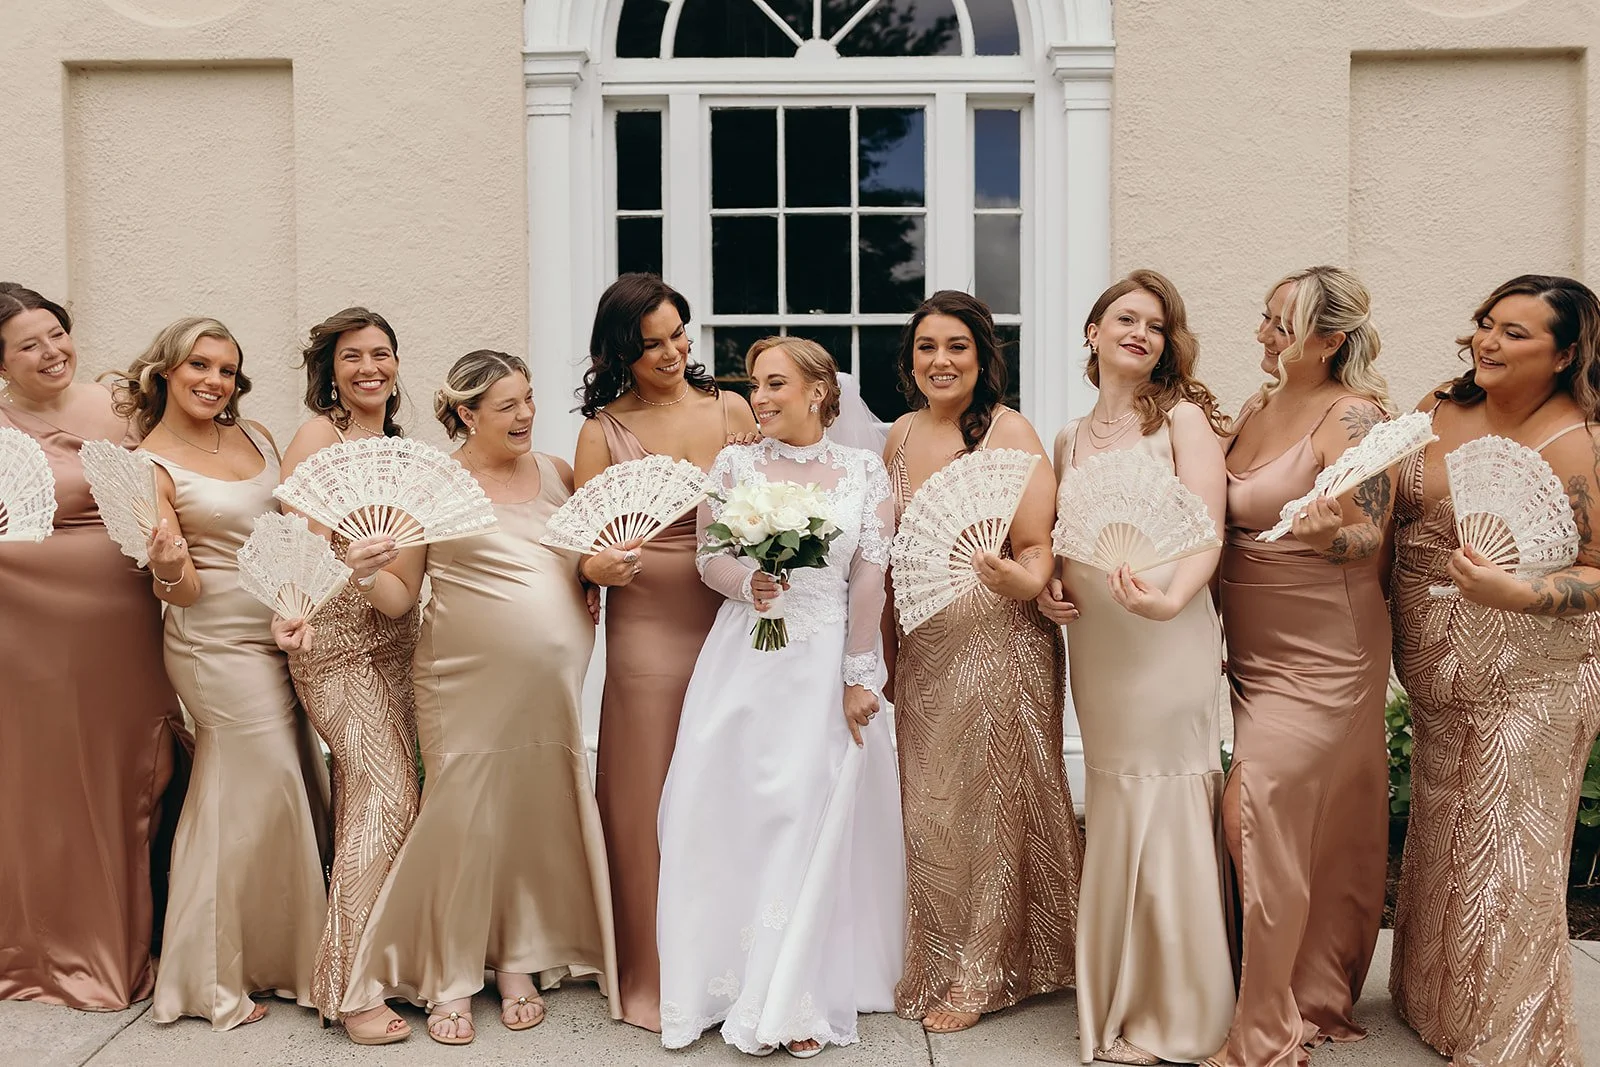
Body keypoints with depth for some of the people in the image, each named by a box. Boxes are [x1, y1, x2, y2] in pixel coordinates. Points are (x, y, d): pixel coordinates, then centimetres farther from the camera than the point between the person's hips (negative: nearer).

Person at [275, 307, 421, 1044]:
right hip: (335, 636, -7)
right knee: (385, 793, -12)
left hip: (392, 636, 7)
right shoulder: (318, 435, -7)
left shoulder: (394, 442, 15)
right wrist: (343, 563, -35)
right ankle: (352, 988, -5)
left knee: (369, 790, 7)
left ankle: (367, 962, 19)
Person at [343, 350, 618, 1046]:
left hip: (553, 688, 4)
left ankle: (520, 963, 27)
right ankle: (451, 979, 17)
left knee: (540, 818, 8)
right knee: (464, 821, -1)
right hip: (468, 690, -3)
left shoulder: (557, 474, 11)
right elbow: (399, 597, 1)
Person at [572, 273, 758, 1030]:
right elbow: (585, 549, 0)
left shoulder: (731, 410, 5)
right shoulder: (604, 431, 2)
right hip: (647, 633, -1)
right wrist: (603, 566, -22)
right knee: (650, 804, 5)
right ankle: (654, 979, 22)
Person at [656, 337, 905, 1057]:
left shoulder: (865, 471, 3)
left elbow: (870, 580, -1)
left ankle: (802, 1000, 13)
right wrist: (747, 583, -17)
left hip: (828, 666, -1)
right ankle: (736, 984, 17)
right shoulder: (735, 465, 5)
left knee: (816, 819, 0)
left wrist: (859, 677, -4)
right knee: (734, 813, 1)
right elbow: (709, 559, 5)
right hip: (744, 665, 1)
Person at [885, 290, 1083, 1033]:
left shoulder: (1010, 432, -9)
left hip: (998, 639, -5)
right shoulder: (899, 435, 9)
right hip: (922, 646, 6)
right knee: (926, 805, 11)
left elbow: (1037, 550, -11)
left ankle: (981, 976, 19)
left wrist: (1019, 580, -32)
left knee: (990, 803, 3)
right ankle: (934, 962, 30)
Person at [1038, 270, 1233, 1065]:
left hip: (1168, 642, -4)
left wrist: (1170, 597, -27)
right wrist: (1048, 585, 3)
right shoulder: (1068, 441, 15)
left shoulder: (1183, 419, 0)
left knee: (1166, 821, -2)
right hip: (1094, 648, 5)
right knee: (1114, 822, 9)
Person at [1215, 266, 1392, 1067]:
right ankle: (1319, 1001, 30)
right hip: (1255, 652, 7)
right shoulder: (1255, 409, 11)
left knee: (1254, 813, -9)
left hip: (1320, 658, -7)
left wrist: (1321, 530, -32)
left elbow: (1367, 538, -13)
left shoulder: (1353, 417, -12)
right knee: (1322, 831, 15)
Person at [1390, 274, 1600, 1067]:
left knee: (1505, 862, 3)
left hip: (1526, 688, -6)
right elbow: (1388, 511, 15)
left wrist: (1517, 593, -30)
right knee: (1440, 847, 18)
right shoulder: (1441, 408, 4)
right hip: (1436, 683, 6)